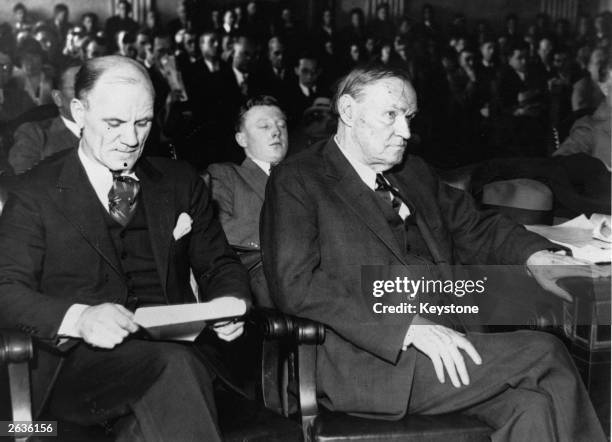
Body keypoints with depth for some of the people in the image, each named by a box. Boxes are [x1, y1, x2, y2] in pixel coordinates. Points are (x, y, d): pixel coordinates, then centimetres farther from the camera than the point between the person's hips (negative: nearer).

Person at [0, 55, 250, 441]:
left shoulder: (180, 182, 16)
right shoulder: (36, 194, 6)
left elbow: (219, 264, 19)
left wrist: (232, 303, -5)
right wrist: (78, 318, -22)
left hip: (175, 348, 2)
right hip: (76, 362, -2)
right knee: (175, 365, -32)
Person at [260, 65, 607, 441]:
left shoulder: (414, 174, 20)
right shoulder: (296, 181, -2)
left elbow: (473, 229, 24)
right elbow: (297, 285, -14)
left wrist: (535, 255, 1)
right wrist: (409, 327, -21)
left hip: (446, 340, 6)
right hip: (367, 361, -6)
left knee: (533, 406, -21)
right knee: (543, 353, -16)